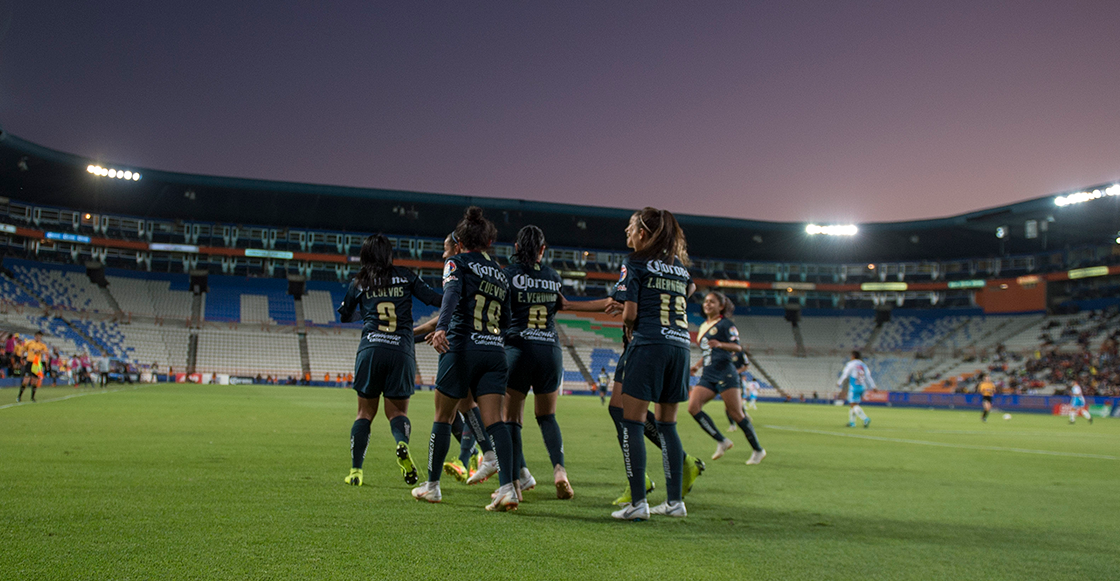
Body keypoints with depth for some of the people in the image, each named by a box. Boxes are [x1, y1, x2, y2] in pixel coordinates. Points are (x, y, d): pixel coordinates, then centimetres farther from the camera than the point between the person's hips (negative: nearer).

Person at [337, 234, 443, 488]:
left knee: (365, 412, 11)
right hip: (401, 351, 0)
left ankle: (355, 471, 5)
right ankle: (402, 443, -22)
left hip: (370, 349, 0)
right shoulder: (405, 276, 10)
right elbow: (434, 298, 4)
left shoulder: (358, 283, 12)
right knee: (397, 411, 10)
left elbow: (345, 316, 25)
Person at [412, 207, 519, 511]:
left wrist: (441, 328, -33)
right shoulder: (499, 273, 19)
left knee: (442, 418, 10)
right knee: (494, 420, -3)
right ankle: (507, 487, -16)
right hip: (495, 351, 4)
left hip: (462, 349, -4)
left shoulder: (457, 263, 3)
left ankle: (432, 485, 20)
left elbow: (452, 294, -19)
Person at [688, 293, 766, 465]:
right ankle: (722, 442, -2)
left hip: (725, 373, -7)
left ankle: (758, 450, 9)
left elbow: (738, 347, -11)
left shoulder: (725, 324, -2)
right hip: (708, 375, 7)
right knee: (693, 407, -11)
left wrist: (720, 344, -29)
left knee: (736, 414, -7)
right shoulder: (703, 326, 20)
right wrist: (697, 366, 15)